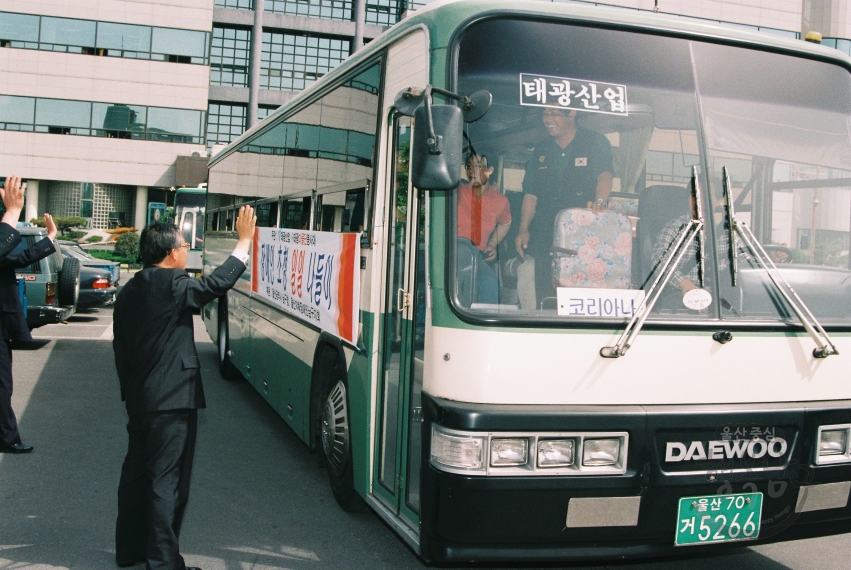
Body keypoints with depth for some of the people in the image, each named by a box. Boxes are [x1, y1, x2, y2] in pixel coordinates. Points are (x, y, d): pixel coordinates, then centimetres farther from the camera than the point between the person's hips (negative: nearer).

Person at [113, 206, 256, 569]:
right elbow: (219, 282, -13)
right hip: (172, 401, -9)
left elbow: (120, 348, 15)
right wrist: (245, 240, -5)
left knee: (136, 472, 17)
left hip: (138, 400, 9)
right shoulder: (172, 286, -15)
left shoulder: (129, 291, 10)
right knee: (167, 481, -3)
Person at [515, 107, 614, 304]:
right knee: (544, 292, 0)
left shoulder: (596, 143, 3)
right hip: (545, 234, 4)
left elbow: (605, 175, -14)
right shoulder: (541, 151, 16)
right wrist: (523, 229, 1)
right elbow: (530, 194, 13)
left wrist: (599, 201, -35)